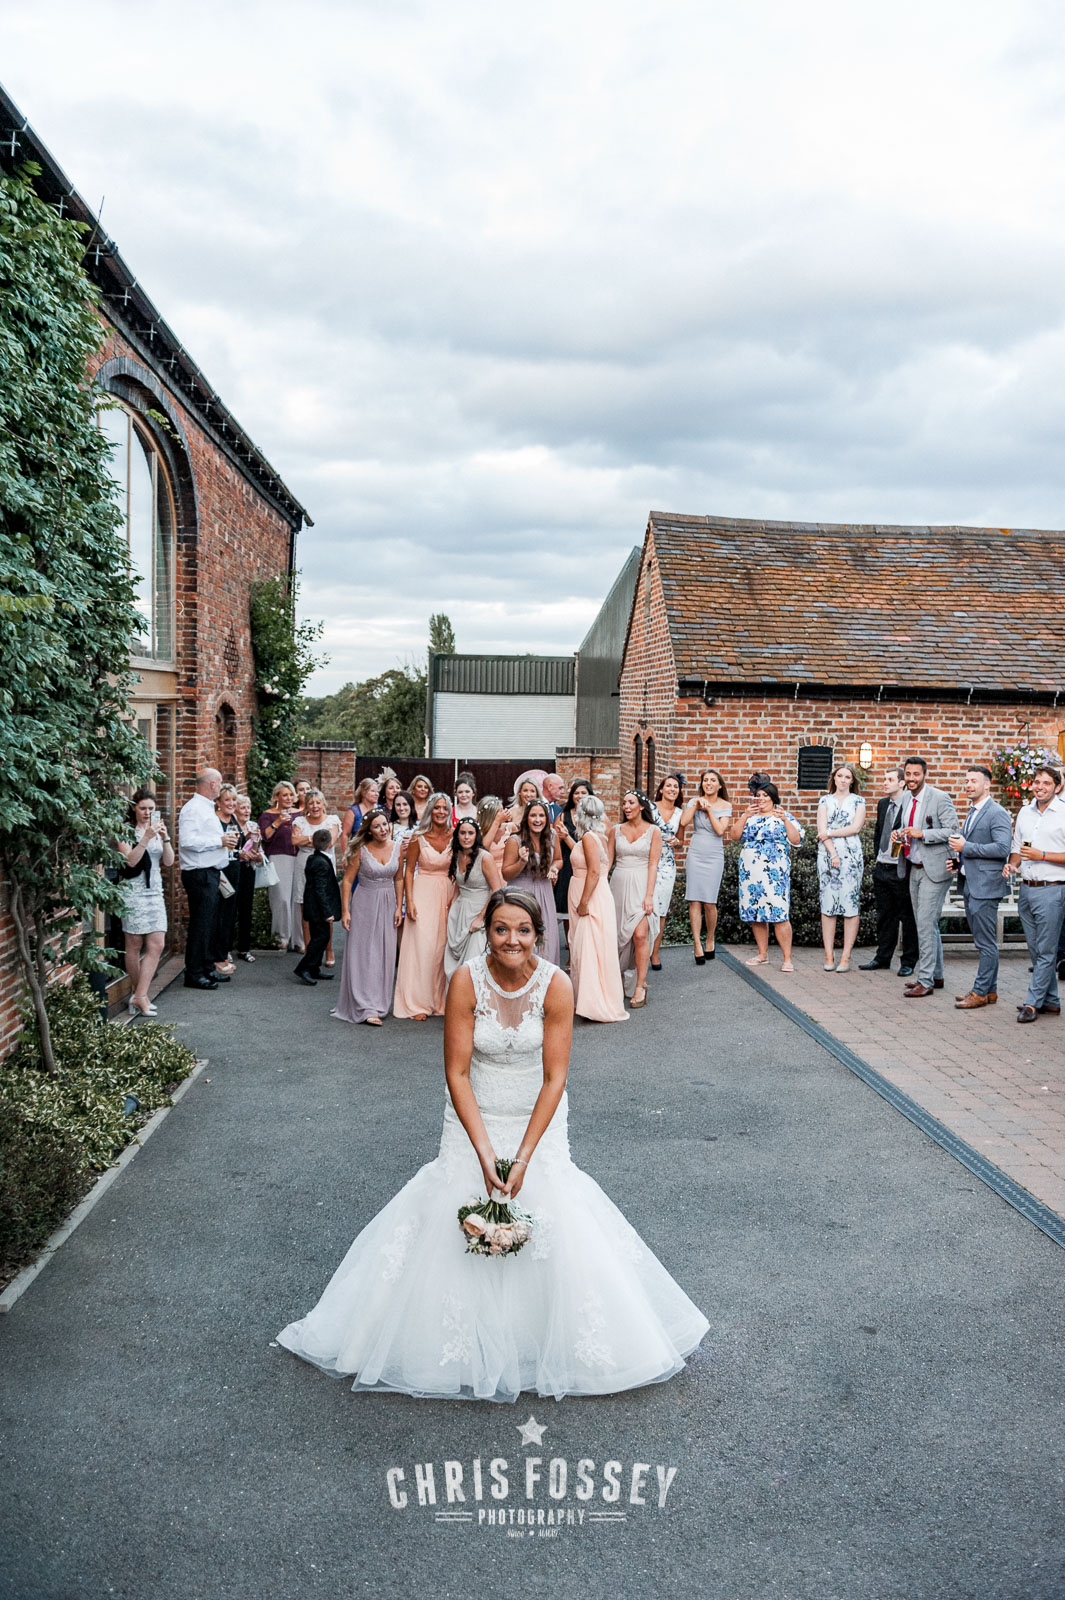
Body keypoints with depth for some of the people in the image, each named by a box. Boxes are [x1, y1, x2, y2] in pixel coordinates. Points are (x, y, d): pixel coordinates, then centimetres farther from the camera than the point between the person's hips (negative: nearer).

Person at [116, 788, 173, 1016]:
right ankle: (140, 994, 12)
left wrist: (165, 838, -10)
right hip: (133, 892, -6)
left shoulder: (158, 829, 14)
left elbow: (169, 862, 6)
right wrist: (146, 838, -24)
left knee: (157, 945, -5)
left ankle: (139, 996, -4)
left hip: (155, 892, 6)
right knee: (134, 946, 2)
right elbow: (130, 860, -16)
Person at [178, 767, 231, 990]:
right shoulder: (193, 808, -15)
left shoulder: (205, 807, 19)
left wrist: (226, 839, 14)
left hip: (209, 873, 11)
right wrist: (220, 841, -20)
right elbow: (187, 840, -25)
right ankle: (194, 974, 1)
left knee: (206, 923, 16)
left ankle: (206, 969, 24)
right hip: (199, 874, -11)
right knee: (199, 924, -6)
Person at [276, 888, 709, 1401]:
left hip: (539, 1119, 0)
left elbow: (555, 1079, -15)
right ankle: (460, 1348, 17)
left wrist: (523, 1157, -19)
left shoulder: (556, 985, -17)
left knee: (555, 1220, -9)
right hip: (475, 1118, 0)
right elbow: (457, 1074, -15)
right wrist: (485, 1154, -20)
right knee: (455, 1218, -6)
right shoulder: (467, 981, -18)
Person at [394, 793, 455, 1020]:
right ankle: (418, 1003, 2)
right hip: (423, 894, -2)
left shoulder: (454, 837, 2)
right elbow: (409, 871, 0)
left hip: (448, 896, 2)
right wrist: (410, 901, -9)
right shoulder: (418, 837, -3)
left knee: (441, 947, 5)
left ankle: (438, 1000, 17)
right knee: (421, 946, -6)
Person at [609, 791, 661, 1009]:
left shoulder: (653, 831, 2)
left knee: (640, 934, -15)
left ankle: (641, 986, -9)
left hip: (640, 885, -3)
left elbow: (653, 865, -3)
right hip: (618, 884, 3)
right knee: (616, 934, 4)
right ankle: (618, 977, 21)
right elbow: (607, 861, 10)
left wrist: (649, 895, -11)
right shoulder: (617, 830, 10)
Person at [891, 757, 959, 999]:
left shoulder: (940, 798, -12)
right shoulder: (906, 798, 11)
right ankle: (936, 975, 26)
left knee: (926, 924, -9)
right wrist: (899, 833, 3)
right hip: (913, 869, 8)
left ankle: (925, 981, -4)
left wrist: (922, 833, -23)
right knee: (926, 925, 15)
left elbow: (953, 831, -15)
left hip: (933, 870, -8)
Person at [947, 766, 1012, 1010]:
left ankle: (981, 992, 1)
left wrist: (966, 847, -19)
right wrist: (958, 853, 11)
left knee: (986, 943, -3)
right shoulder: (972, 813, 18)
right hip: (970, 885, 10)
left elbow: (1003, 848, -22)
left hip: (985, 886, -10)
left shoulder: (997, 813, -11)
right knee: (982, 941, 14)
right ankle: (990, 990, 20)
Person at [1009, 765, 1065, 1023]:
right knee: (1036, 950, 11)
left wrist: (1042, 855, -17)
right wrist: (1012, 864, 2)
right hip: (1026, 888, 7)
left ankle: (1033, 1002, 2)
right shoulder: (1024, 812, 12)